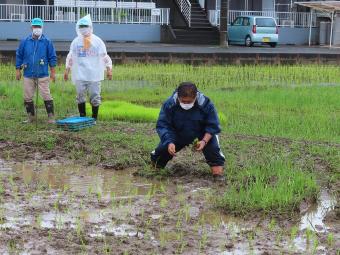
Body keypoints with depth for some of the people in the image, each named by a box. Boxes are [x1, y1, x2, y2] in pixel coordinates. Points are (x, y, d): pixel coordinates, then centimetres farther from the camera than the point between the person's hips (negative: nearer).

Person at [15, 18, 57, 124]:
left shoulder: (47, 42, 0)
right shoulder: (25, 42, 5)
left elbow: (52, 57, 3)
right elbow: (19, 56, 11)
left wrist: (53, 72, 0)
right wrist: (18, 70, 7)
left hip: (42, 75, -3)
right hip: (28, 75, 3)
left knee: (46, 96, -5)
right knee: (27, 97, 7)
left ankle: (51, 117, 1)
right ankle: (31, 117, 19)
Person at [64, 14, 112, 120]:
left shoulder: (97, 41, 3)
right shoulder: (76, 42, 9)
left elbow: (105, 56, 5)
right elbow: (70, 57, 18)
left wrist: (109, 69, -2)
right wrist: (67, 70, 14)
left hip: (94, 75, -2)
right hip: (80, 75, 2)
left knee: (95, 96, 0)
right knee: (80, 95, 1)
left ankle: (94, 118, 10)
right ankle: (82, 117, 11)